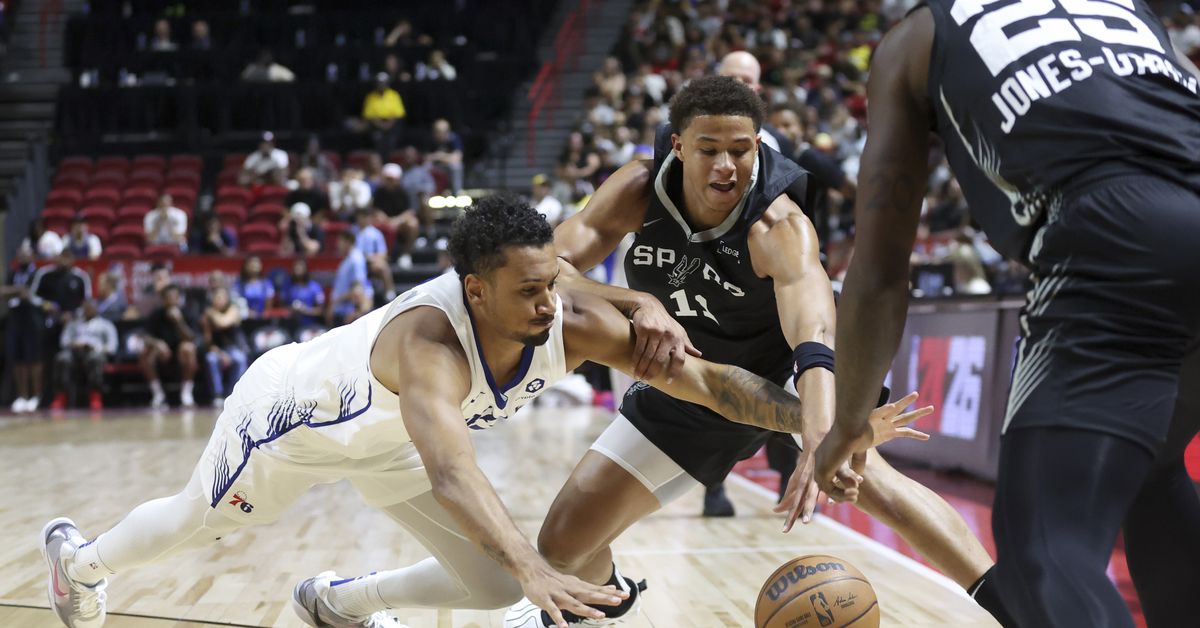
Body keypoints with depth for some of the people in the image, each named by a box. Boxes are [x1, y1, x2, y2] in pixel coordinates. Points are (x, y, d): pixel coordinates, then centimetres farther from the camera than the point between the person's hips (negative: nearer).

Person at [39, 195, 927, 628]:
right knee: (199, 523, 22)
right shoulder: (428, 336, -48)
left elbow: (705, 378, -32)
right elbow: (450, 472, -63)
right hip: (291, 409, -5)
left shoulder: (577, 323, -31)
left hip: (383, 438, 5)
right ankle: (83, 555, 55)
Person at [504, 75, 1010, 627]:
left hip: (782, 368, -3)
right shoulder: (637, 192, -23)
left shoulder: (780, 225, -33)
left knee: (868, 477, -33)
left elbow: (816, 335, -48)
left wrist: (821, 443, -66)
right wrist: (637, 304, -48)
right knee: (562, 545, 1)